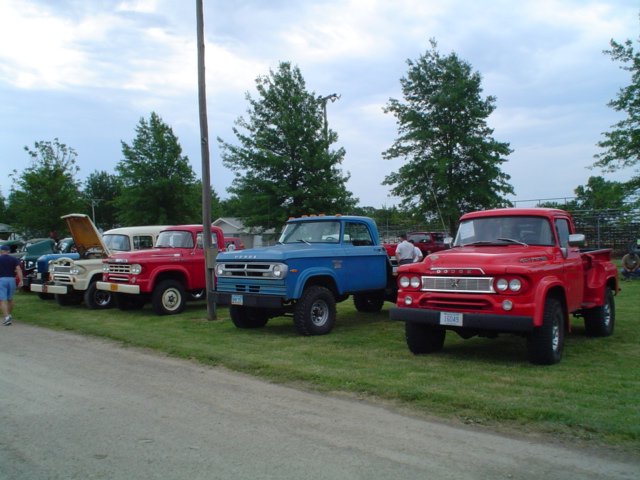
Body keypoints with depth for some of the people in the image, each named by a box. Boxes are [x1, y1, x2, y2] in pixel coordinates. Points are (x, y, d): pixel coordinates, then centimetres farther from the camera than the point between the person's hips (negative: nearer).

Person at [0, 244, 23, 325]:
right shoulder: (14, 259, 6)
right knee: (10, 299, 19)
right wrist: (21, 280, -9)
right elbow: (18, 269, -5)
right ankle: (9, 315, 31)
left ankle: (7, 318, -21)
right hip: (11, 279, 4)